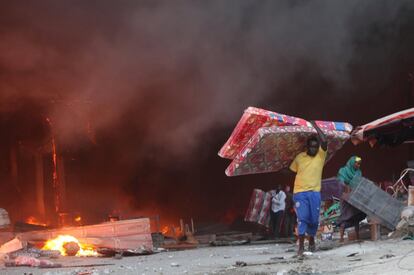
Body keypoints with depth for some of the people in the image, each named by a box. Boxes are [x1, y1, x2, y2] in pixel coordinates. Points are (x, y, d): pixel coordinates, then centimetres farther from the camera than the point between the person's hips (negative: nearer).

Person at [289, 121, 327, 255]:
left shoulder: (321, 155, 3)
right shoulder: (299, 157, 5)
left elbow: (324, 141, -12)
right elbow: (292, 171, 14)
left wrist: (315, 126, -10)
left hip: (314, 192, 1)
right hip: (300, 192, -1)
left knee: (314, 219, 5)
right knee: (302, 218, -9)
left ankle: (312, 240, 29)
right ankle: (301, 245, -8)